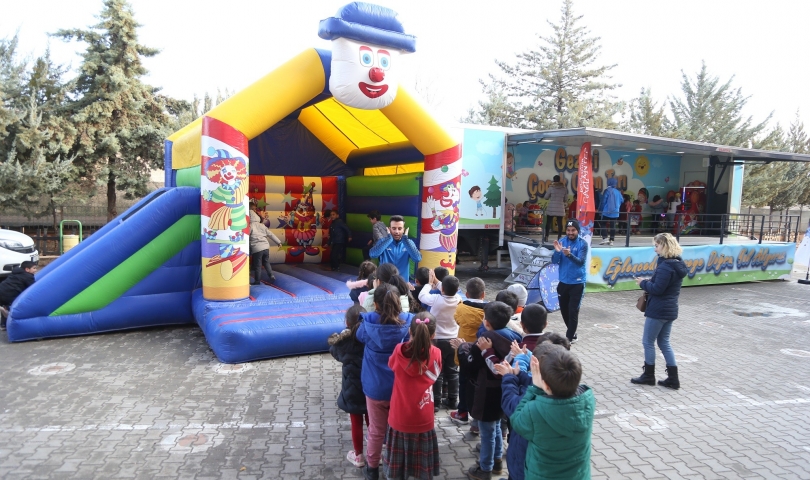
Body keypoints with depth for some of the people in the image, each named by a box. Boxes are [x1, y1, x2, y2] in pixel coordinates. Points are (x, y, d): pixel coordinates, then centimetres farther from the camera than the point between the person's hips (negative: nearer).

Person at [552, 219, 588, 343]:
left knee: (573, 311, -7)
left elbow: (580, 262, -20)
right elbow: (554, 261, -3)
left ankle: (570, 337, 2)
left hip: (577, 283, -4)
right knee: (564, 310, 14)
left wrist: (569, 254, -38)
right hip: (563, 281, 5)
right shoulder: (562, 241, 1)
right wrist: (557, 251, -23)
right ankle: (572, 333, 32)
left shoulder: (583, 244, -9)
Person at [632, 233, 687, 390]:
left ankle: (648, 376, 16)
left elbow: (657, 289, -23)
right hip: (669, 310, 10)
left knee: (648, 342, 5)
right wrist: (650, 282, 6)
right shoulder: (677, 263, 9)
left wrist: (643, 283, -8)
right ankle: (673, 379, 18)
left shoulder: (666, 266, -22)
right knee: (664, 343, 16)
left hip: (658, 310, -10)